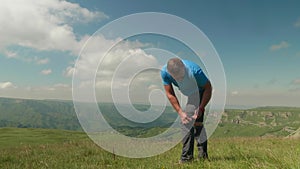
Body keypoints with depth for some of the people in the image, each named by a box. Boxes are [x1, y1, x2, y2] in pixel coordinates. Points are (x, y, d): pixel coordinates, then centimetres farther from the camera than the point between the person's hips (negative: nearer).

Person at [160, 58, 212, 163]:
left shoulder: (194, 70, -38)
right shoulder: (164, 72, -27)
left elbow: (208, 88, -22)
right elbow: (170, 94, -16)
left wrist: (201, 108, -26)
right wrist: (180, 112, -21)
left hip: (199, 92, -4)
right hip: (185, 95, 5)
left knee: (188, 122, -15)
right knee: (196, 122, 6)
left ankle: (187, 155, -6)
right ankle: (202, 153, 15)